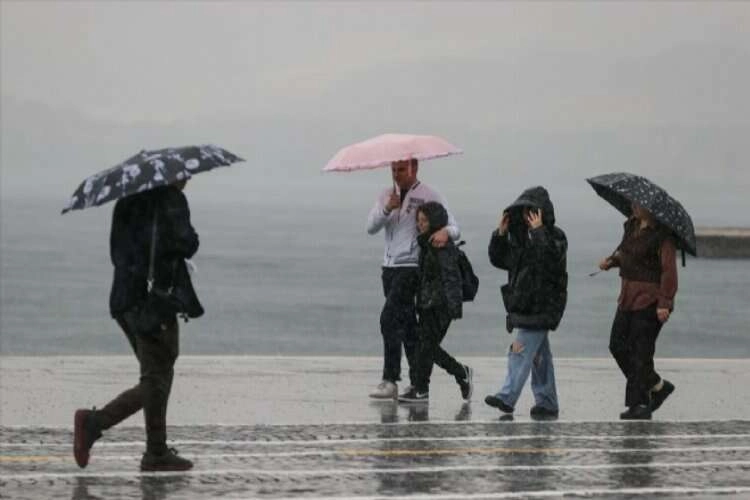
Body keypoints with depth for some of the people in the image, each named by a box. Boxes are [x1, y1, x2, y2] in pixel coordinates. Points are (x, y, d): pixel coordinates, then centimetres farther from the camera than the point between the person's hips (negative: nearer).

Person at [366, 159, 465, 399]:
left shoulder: (429, 196, -4)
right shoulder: (386, 196, 14)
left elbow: (454, 228, -9)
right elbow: (371, 227, 2)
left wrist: (445, 232, -33)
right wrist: (387, 209, -15)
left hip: (411, 267, -7)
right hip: (389, 267, 7)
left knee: (389, 319, -18)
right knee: (406, 325, 9)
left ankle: (390, 380, -18)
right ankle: (418, 382, 14)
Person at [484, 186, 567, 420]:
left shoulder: (555, 236, -7)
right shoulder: (520, 236, 14)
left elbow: (552, 260, -26)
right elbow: (499, 259, 16)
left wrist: (539, 232, -27)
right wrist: (500, 234, 2)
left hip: (541, 305, -8)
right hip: (523, 303, 8)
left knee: (521, 350, -15)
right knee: (539, 356, 12)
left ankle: (507, 398, -20)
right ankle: (547, 404, 17)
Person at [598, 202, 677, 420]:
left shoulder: (662, 234, -15)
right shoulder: (631, 226, 10)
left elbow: (669, 271, -18)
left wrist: (664, 303, -22)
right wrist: (612, 261, 6)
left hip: (650, 301, -9)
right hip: (628, 299, 9)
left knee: (641, 352, -5)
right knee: (618, 346, 9)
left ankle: (639, 405, 2)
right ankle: (657, 386, 22)